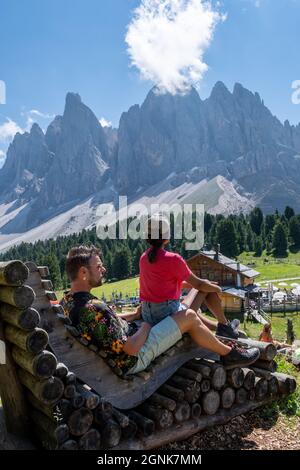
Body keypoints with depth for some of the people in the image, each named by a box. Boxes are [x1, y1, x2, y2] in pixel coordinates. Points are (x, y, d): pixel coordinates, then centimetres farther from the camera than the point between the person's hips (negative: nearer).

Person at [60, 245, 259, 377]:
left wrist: (133, 315, 11)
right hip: (135, 358, -10)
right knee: (189, 316, -5)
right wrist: (145, 327, -11)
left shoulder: (67, 300, -2)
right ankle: (229, 354, 17)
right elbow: (131, 348, -29)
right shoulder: (93, 308, -34)